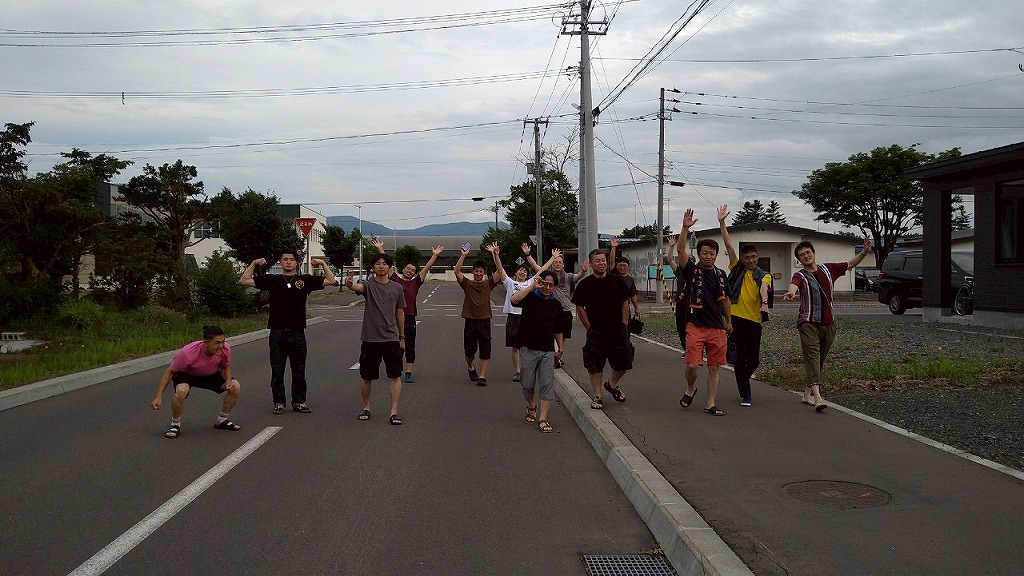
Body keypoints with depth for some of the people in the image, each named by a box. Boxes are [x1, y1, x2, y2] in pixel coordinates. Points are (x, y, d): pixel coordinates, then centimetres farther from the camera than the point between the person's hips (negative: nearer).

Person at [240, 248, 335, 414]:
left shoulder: (305, 280, 7)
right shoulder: (272, 279, 5)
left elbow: (330, 281, 8)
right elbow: (244, 281, 5)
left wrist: (323, 263, 0)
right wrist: (254, 264, -3)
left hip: (297, 333, 1)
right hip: (277, 333, -1)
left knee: (299, 371, 7)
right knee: (277, 372, 5)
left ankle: (299, 401, 18)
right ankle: (279, 402, 16)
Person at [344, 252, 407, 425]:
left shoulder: (397, 288, 6)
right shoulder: (368, 284, -3)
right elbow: (358, 287, -27)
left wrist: (402, 336, 18)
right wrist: (350, 284, -52)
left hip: (391, 338, 2)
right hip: (370, 339, -1)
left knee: (395, 376, -4)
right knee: (366, 377, 9)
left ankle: (394, 412, 1)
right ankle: (366, 407, 28)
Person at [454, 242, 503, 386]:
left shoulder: (488, 284, 6)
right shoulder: (467, 284, 4)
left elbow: (500, 271, -5)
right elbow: (457, 271, -9)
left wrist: (495, 254, -16)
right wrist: (463, 256, -19)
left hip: (484, 321, 0)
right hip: (470, 321, 0)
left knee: (485, 351, -2)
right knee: (469, 350, 8)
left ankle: (482, 376, 2)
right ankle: (471, 368, 36)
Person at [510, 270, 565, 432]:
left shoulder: (556, 305, 8)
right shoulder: (530, 298, -5)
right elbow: (514, 299, -28)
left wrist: (561, 348, 13)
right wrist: (532, 286, -28)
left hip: (547, 350, 2)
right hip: (528, 349, -2)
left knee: (547, 384, -6)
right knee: (528, 384, 9)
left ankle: (542, 419, -2)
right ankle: (531, 407, 37)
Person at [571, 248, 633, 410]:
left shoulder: (617, 281, 3)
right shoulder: (584, 284, -3)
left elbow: (625, 303, 9)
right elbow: (579, 308, 0)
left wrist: (624, 325, 2)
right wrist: (590, 328, -4)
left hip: (618, 330, 2)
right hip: (595, 332, -2)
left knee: (623, 362, 4)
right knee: (595, 365, 0)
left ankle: (612, 384, 32)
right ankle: (596, 396, 13)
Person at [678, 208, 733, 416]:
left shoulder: (721, 274, 10)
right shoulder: (692, 271, -1)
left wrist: (728, 321, 23)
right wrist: (685, 228, -29)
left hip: (717, 327, 4)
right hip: (696, 326, -4)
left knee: (715, 366, 5)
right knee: (692, 365, -9)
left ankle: (711, 403, 13)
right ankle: (690, 389, 21)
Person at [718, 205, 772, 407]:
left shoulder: (763, 275, 5)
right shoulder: (737, 268, 7)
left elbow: (764, 288, -18)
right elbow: (729, 245, 0)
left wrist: (764, 303, -39)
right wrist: (722, 223, -7)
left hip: (754, 321, 0)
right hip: (736, 319, 0)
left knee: (754, 359, 3)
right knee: (739, 358, 1)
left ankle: (743, 380, 34)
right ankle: (745, 394, 12)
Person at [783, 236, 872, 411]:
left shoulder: (828, 269, 11)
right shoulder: (800, 275, -5)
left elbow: (850, 264, 18)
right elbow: (794, 284, -28)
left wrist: (864, 252, 1)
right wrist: (791, 292, -53)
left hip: (828, 323, 5)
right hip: (808, 322, -5)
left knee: (819, 360, 11)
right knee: (812, 356, -15)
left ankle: (807, 393, 22)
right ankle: (817, 397, -25)